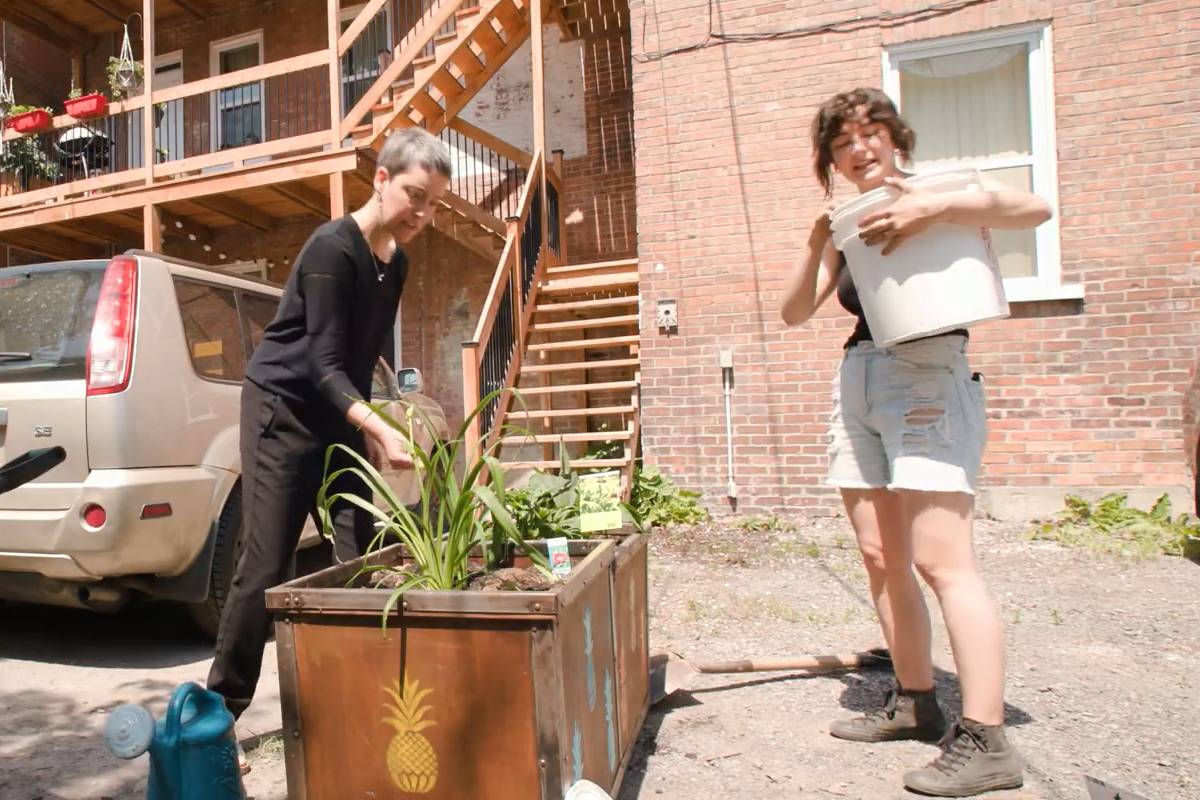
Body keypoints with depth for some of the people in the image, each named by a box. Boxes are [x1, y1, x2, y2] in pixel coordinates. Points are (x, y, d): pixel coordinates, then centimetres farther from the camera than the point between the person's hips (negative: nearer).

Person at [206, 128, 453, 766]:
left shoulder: (396, 260, 5)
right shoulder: (332, 248, -18)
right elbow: (323, 362, -23)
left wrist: (366, 426, 12)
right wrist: (379, 428, -37)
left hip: (340, 412, 7)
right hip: (283, 408, -7)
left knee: (360, 557, 1)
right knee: (266, 566, -5)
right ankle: (221, 708, 13)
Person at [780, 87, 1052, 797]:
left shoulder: (937, 198, 3)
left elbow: (1034, 209, -15)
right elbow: (795, 313, 10)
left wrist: (934, 206, -25)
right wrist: (816, 248, -4)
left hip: (927, 380, -6)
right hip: (858, 386, 7)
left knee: (940, 558, -14)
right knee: (881, 559, 8)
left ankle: (986, 742, -7)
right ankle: (916, 703, 21)